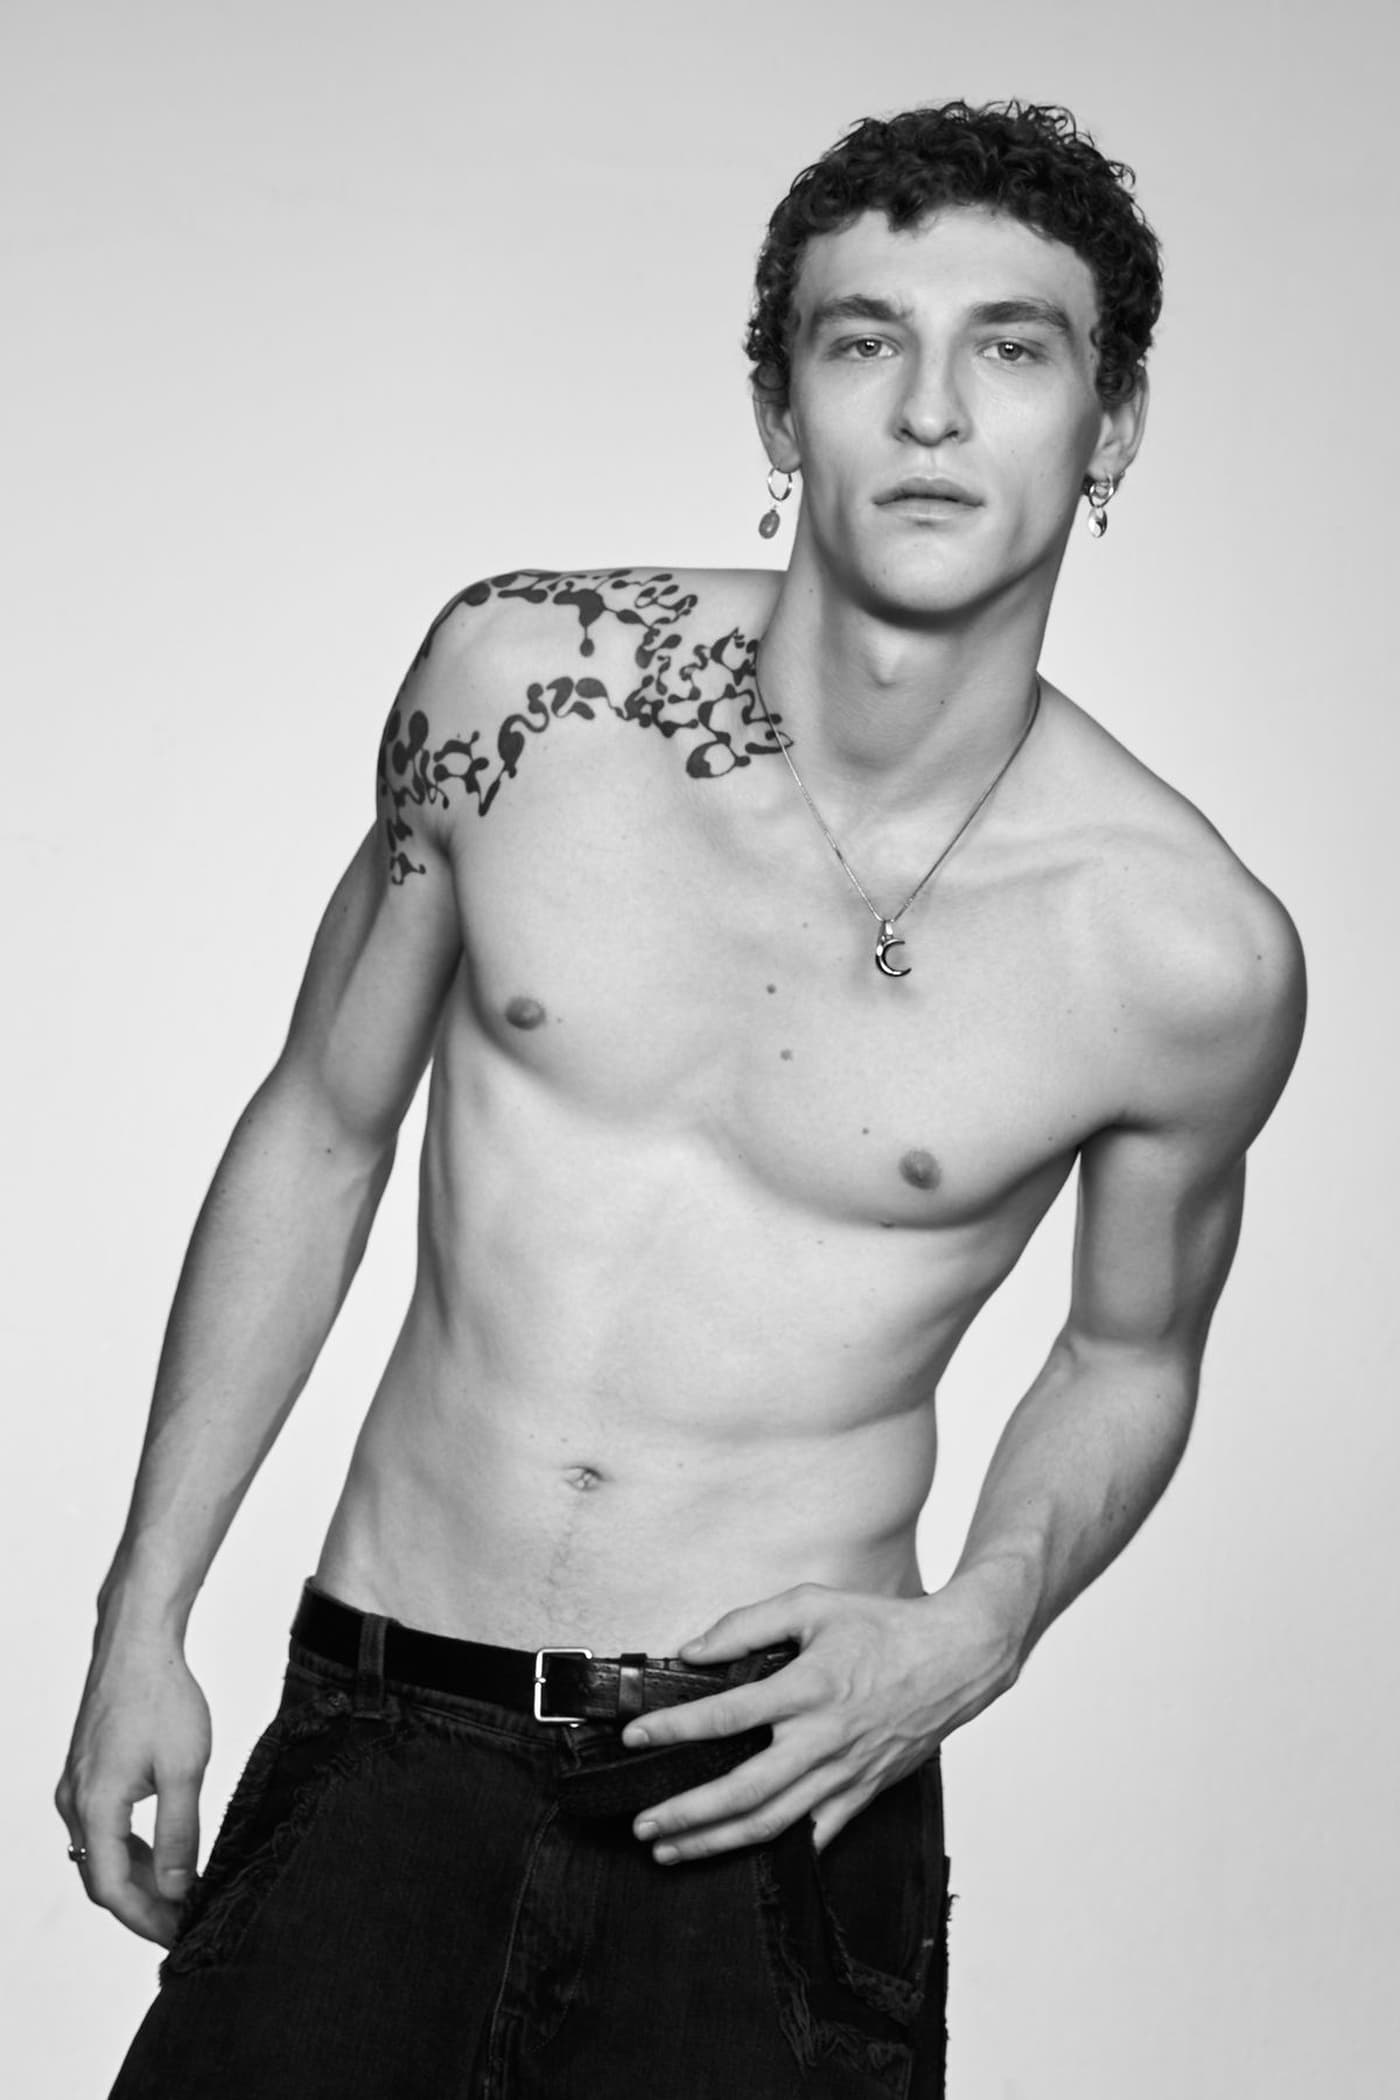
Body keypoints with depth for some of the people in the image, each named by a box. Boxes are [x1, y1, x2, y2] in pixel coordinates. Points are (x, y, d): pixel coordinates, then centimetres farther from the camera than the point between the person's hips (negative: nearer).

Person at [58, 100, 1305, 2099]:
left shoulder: (1185, 954, -10)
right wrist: (145, 1616, 6)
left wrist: (977, 1633, -9)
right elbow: (321, 1128, 6)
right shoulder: (518, 672, -6)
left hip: (778, 1791, -1)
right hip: (380, 1749, 1)